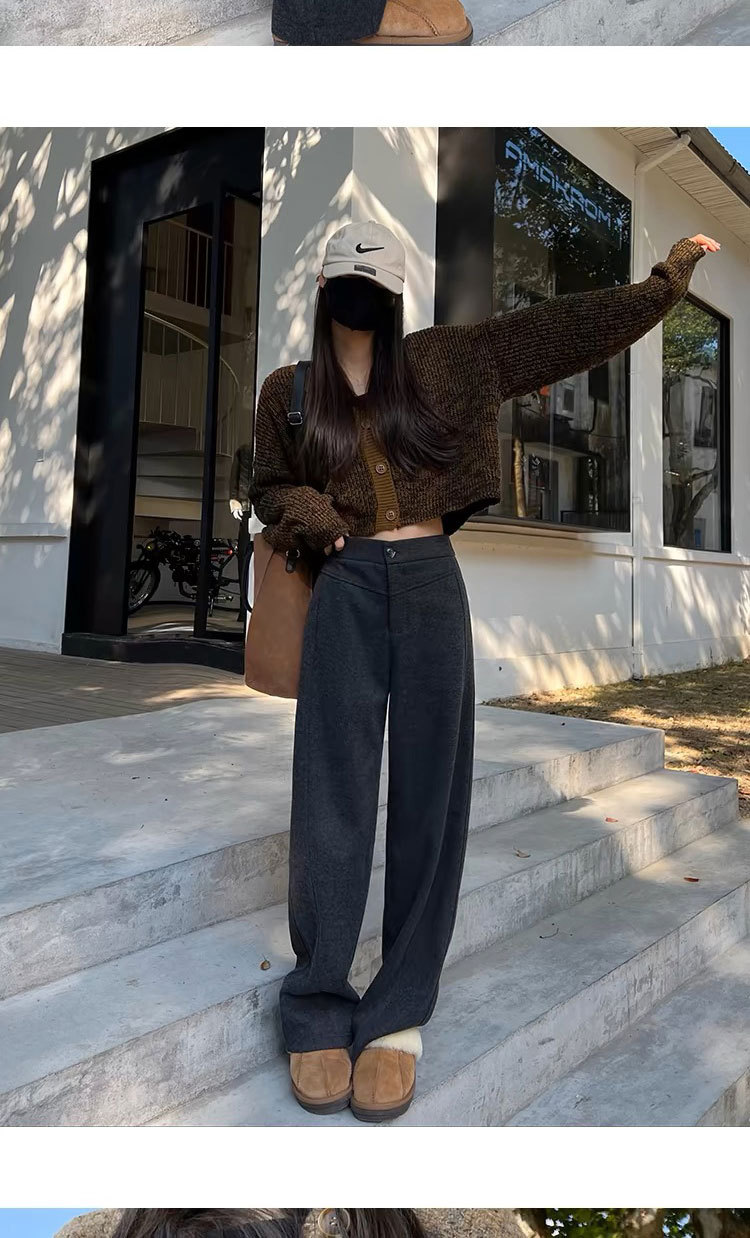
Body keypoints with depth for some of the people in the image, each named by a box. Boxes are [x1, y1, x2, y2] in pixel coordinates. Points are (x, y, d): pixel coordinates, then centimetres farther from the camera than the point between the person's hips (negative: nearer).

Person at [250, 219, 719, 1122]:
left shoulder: (441, 361, 13)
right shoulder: (287, 391, 13)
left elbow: (558, 326, 17)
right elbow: (270, 487, 21)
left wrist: (665, 276, 21)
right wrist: (305, 516, -2)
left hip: (431, 582, 1)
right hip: (347, 588, 0)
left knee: (429, 789, -3)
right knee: (334, 792, -7)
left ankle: (398, 1015, 8)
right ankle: (317, 1012, 4)